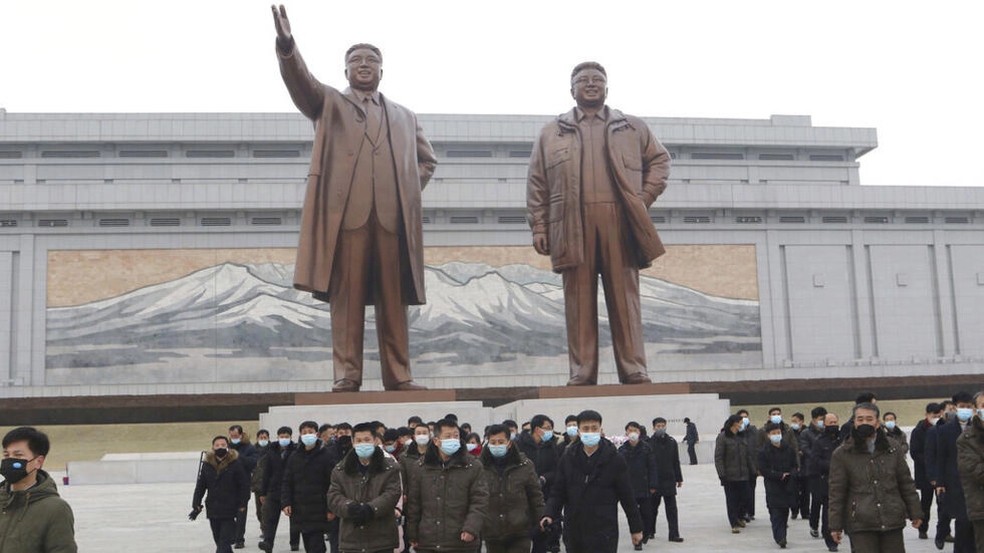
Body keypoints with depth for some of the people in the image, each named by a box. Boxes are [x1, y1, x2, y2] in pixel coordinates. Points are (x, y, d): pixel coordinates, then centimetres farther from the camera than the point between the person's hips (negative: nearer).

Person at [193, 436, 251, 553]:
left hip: (230, 510, -4)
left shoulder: (236, 464, -8)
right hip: (213, 509, 4)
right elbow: (200, 486, 8)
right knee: (219, 541, 12)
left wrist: (242, 506, -7)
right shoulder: (207, 464, 3)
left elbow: (244, 486, -5)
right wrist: (196, 505, 4)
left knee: (224, 541, -8)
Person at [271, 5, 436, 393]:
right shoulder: (329, 103, 17)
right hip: (347, 211, -2)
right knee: (347, 296, -5)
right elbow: (301, 82, -2)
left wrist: (410, 190, 12)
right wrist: (287, 46, -20)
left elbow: (426, 159, 30)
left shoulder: (404, 116, 26)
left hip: (394, 215, 3)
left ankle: (398, 375, 4)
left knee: (393, 299, 1)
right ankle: (347, 375, -3)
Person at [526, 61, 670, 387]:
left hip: (619, 221, 0)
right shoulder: (551, 133, 16)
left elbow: (660, 160, 20)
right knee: (579, 301, -2)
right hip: (573, 225, 0)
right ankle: (581, 374, -1)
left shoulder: (633, 127, 17)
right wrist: (538, 226, 1)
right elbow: (536, 184, 11)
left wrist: (645, 198, 5)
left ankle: (634, 371, 0)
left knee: (625, 298, -1)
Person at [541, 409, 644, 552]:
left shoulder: (614, 459, -5)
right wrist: (549, 514, -13)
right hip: (574, 533, 4)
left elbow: (627, 496, 0)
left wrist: (636, 528, 3)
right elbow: (558, 492, 5)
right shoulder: (568, 458, 3)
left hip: (604, 533, -3)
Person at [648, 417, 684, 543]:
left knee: (672, 509, 1)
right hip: (654, 481, -2)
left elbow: (676, 462, 11)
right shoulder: (649, 443, -6)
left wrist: (679, 479, 11)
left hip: (669, 481, 2)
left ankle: (674, 534, 2)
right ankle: (649, 532, 23)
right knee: (652, 508, 10)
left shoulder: (671, 442, 5)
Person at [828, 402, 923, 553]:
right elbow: (837, 492, 0)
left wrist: (915, 512, 12)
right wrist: (835, 525, -2)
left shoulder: (892, 449, 8)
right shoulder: (842, 454, 0)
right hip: (860, 523, -3)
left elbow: (906, 483, 14)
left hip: (892, 520, 3)